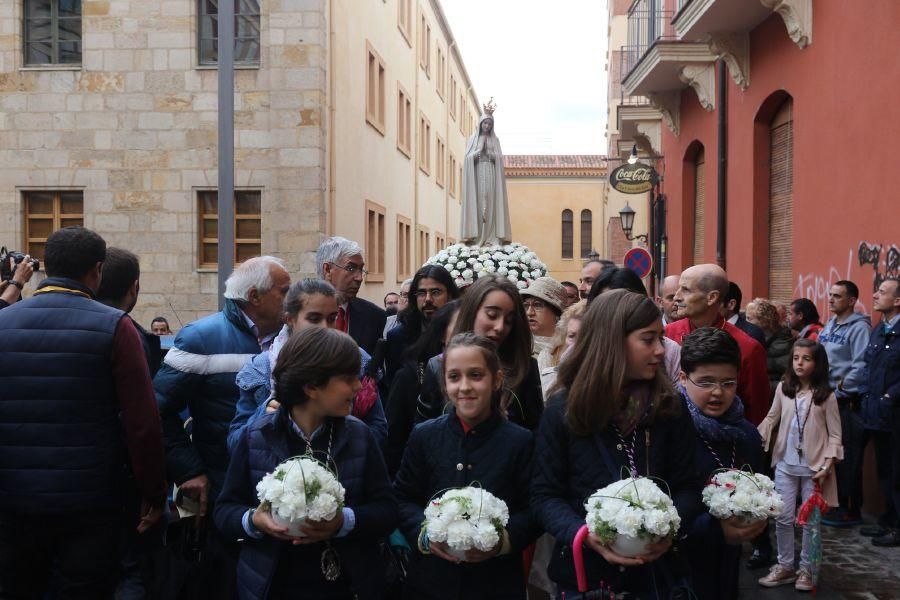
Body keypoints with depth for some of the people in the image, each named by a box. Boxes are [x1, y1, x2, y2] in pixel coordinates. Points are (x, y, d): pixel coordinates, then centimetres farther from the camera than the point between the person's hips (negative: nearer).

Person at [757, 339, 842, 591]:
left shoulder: (826, 395, -7)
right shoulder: (783, 388, 0)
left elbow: (834, 435, -4)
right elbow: (771, 419, 7)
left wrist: (827, 465, -12)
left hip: (813, 467, -2)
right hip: (786, 464, 2)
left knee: (810, 520, 8)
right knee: (783, 518, 7)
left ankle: (806, 569, 22)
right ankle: (784, 566, 21)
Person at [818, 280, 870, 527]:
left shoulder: (859, 328, -12)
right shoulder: (828, 326, 14)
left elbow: (861, 367, -19)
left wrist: (840, 390, -15)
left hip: (848, 403, -8)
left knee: (847, 459, -1)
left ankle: (851, 510, 9)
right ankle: (833, 503, 26)